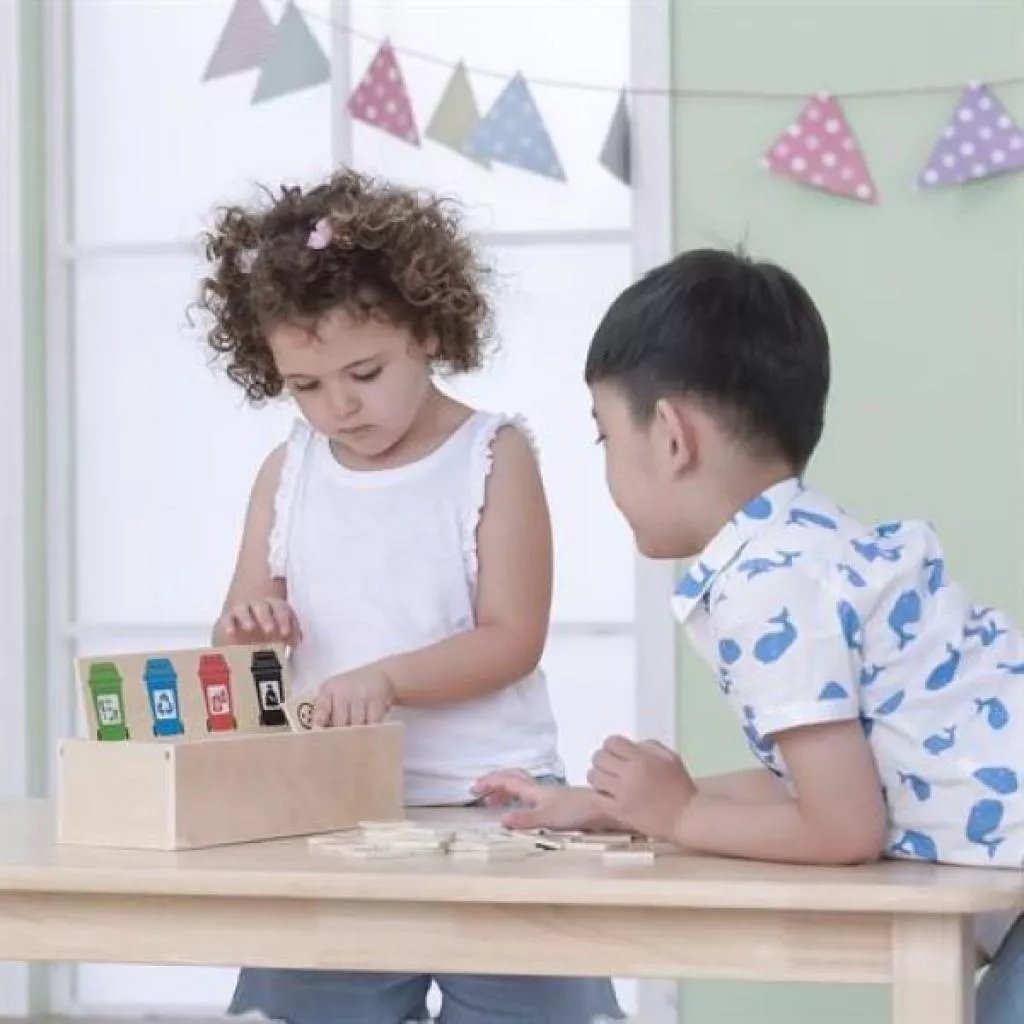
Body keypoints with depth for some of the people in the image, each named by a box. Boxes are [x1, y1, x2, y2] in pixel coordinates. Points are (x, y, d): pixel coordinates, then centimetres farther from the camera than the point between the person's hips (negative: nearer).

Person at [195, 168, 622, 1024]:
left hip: (489, 798, -3)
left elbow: (512, 640, -11)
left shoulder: (493, 456, -5)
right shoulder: (287, 474, 7)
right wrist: (244, 635, -14)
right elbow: (243, 644, 11)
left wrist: (384, 678, -25)